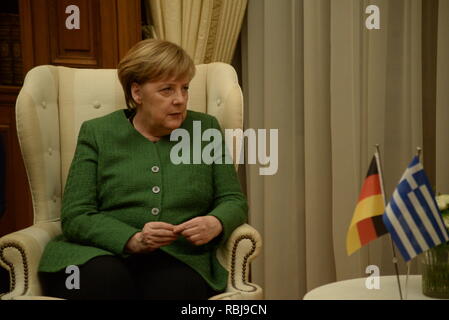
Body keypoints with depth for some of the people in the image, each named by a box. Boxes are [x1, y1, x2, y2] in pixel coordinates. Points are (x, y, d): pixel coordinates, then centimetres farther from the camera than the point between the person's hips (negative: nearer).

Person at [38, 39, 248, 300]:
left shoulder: (206, 129, 14)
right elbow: (75, 216, 0)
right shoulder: (96, 133, 8)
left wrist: (216, 224, -12)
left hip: (179, 258, 0)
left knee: (177, 285, -35)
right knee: (106, 279, -35)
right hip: (101, 254, 0)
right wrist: (133, 239, -18)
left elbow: (234, 201, 13)